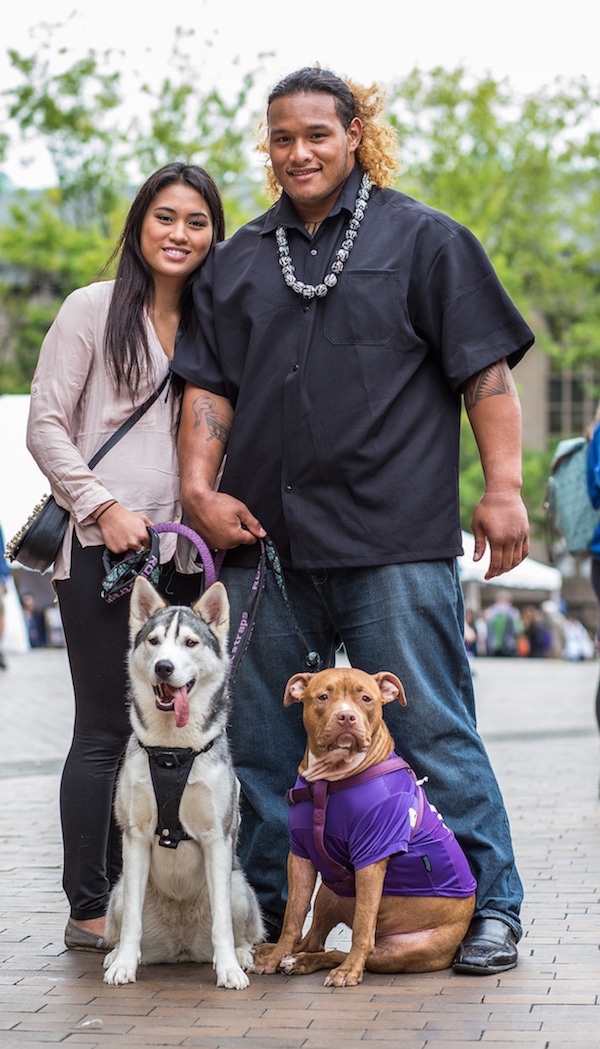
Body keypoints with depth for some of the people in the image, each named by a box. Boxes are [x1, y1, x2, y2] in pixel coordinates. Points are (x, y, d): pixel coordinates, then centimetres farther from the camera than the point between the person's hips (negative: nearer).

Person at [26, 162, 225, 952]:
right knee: (106, 730, -4)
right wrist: (104, 506, -11)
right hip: (100, 552, -5)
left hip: (180, 555, 5)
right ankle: (89, 909, 4)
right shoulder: (94, 310, 1)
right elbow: (46, 424, -3)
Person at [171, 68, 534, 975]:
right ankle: (265, 912, 19)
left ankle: (488, 907, 6)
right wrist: (200, 487, 2)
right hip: (263, 539, 4)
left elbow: (487, 373, 2)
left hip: (394, 542, -4)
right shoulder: (238, 261, 19)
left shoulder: (425, 241, 7)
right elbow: (209, 386, 16)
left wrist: (503, 488, -6)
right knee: (261, 742, 8)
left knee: (430, 729, -4)